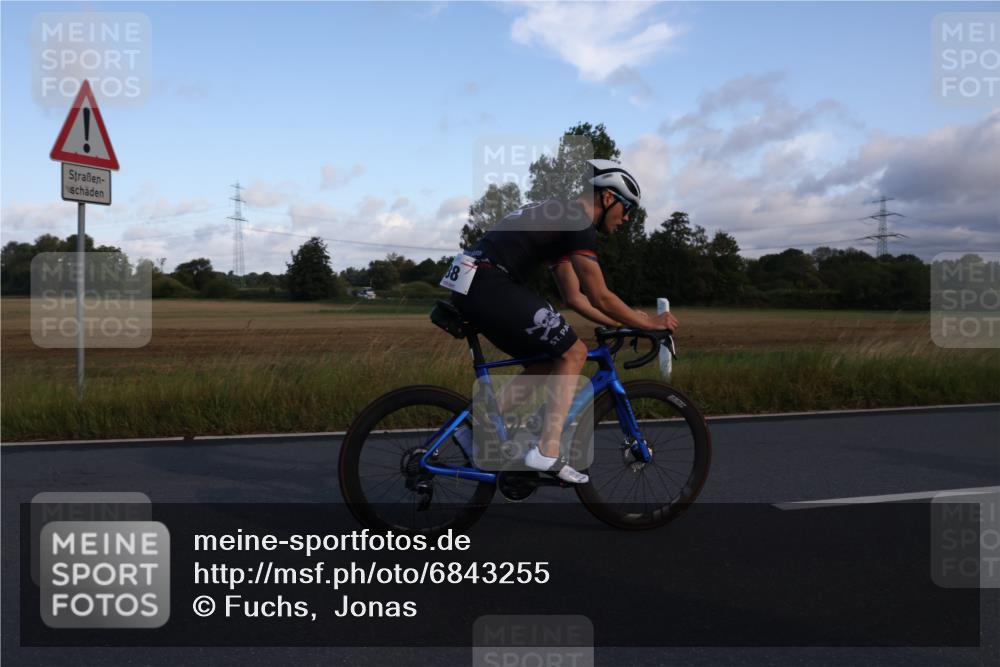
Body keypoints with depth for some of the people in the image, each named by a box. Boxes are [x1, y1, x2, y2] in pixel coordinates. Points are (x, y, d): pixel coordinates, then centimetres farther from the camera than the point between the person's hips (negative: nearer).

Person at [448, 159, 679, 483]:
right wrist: (649, 323, 4)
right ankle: (547, 452, -7)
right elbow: (600, 298, -8)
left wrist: (621, 323, 25)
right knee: (573, 353, -3)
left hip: (470, 286, 10)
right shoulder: (578, 222, -6)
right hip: (491, 288, -10)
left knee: (545, 364, 17)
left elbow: (574, 297, 26)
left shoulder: (558, 218, 25)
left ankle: (477, 431, 17)